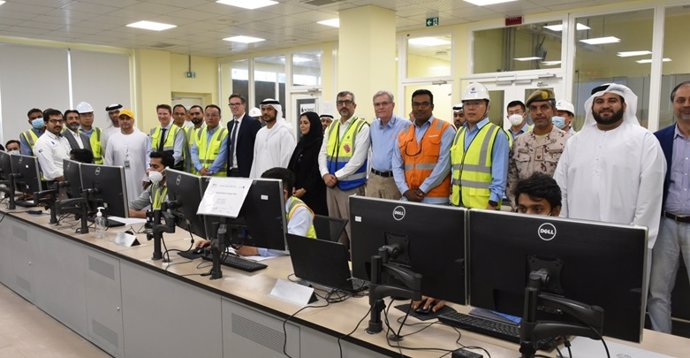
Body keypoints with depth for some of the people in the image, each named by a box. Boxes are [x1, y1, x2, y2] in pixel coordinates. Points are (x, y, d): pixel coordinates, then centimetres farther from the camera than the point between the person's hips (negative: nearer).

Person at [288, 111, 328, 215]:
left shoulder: (320, 142, -9)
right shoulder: (302, 142, 13)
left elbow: (317, 170, -14)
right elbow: (292, 166, 12)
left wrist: (304, 189, -16)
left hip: (314, 191, -6)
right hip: (298, 191, 6)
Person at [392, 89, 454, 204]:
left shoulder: (445, 129, -2)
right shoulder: (403, 134, 13)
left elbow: (444, 163, -11)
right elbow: (397, 166, 9)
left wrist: (423, 189, -13)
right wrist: (405, 191, -6)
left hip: (435, 198, -4)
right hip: (408, 198, 4)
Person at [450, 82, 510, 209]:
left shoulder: (497, 134, -6)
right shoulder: (459, 133, 13)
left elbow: (499, 176, -11)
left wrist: (492, 204, -15)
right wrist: (452, 192, 12)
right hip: (457, 201, 6)